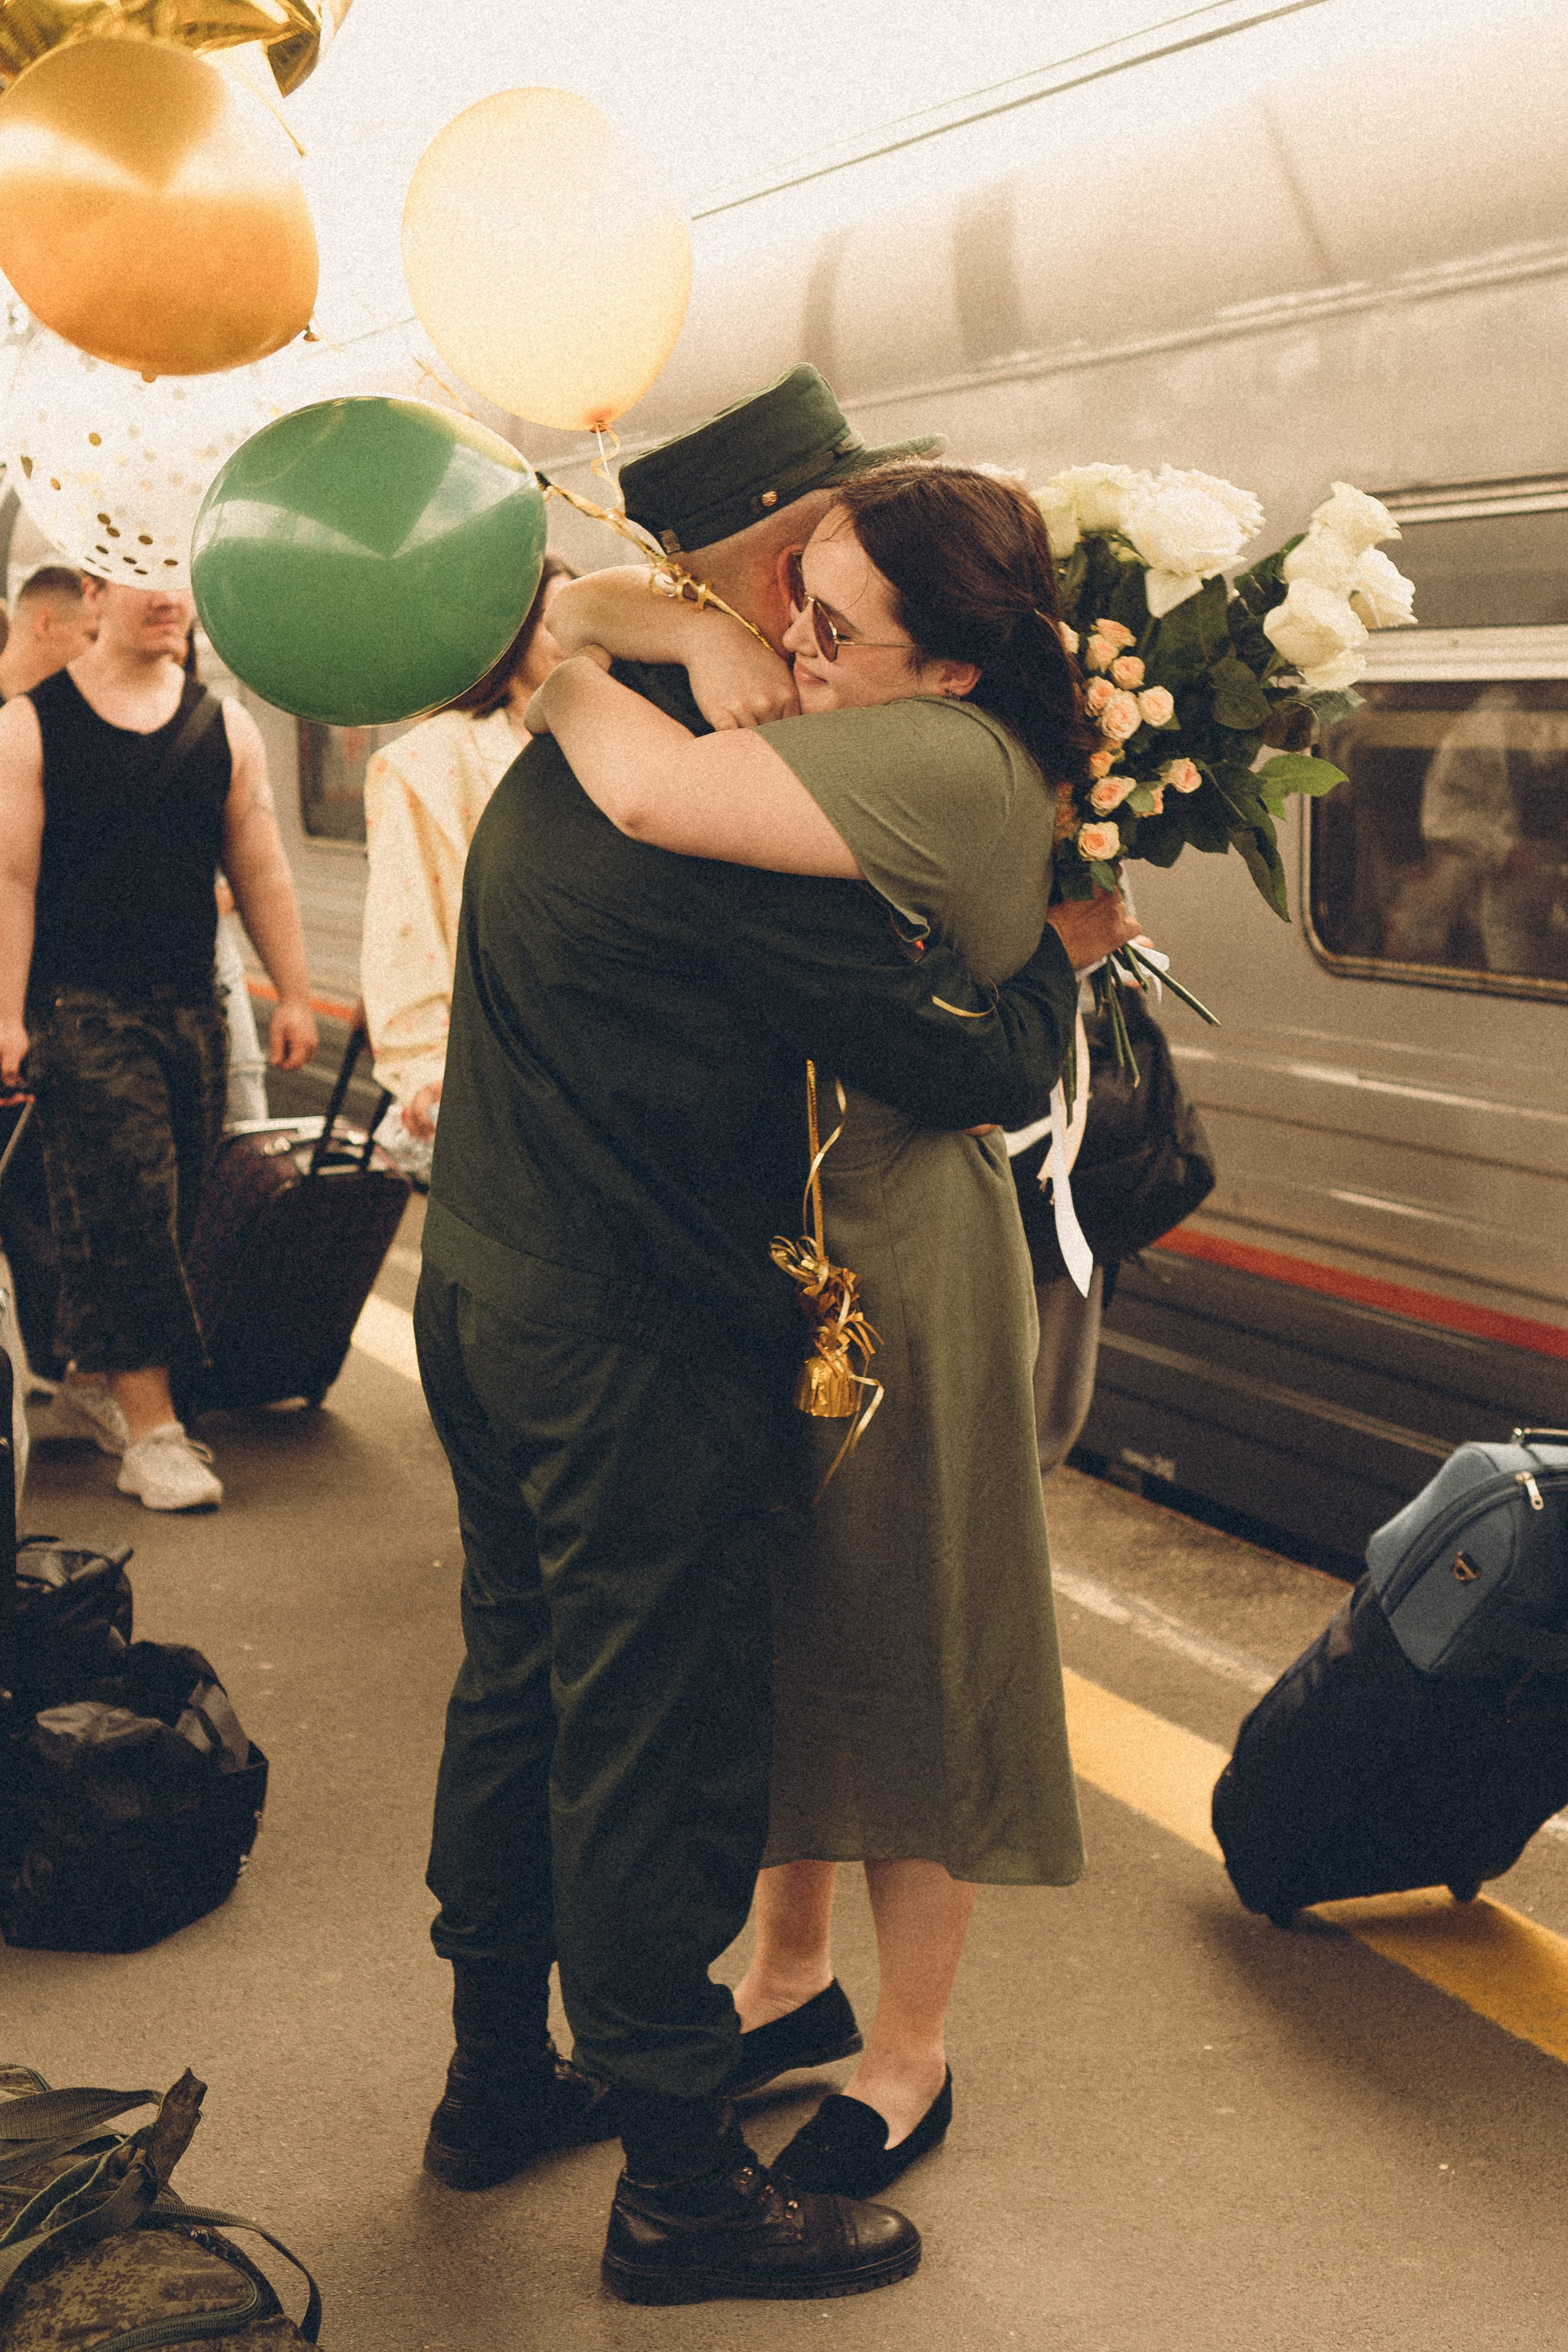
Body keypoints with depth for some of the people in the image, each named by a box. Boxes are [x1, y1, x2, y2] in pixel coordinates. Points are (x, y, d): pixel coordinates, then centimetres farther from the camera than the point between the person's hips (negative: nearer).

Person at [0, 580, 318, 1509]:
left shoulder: (226, 727, 9)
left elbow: (260, 872, 12)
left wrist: (294, 996, 9)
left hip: (192, 1007, 4)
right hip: (80, 1007, -4)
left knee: (171, 1213, 7)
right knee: (124, 1210, -10)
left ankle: (98, 1377, 25)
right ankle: (150, 1430, -6)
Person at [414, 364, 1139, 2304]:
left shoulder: (565, 748, 6)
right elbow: (973, 1074, -20)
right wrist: (1062, 950, -3)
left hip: (483, 1297, 10)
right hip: (636, 1358, -9)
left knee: (517, 1691, 21)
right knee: (658, 1758, 2)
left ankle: (497, 2077, 37)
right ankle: (680, 2189, 16)